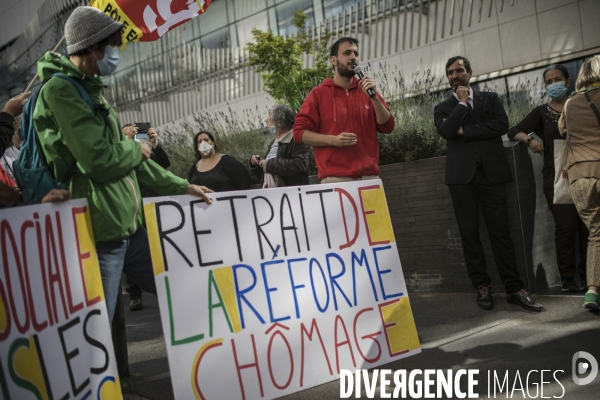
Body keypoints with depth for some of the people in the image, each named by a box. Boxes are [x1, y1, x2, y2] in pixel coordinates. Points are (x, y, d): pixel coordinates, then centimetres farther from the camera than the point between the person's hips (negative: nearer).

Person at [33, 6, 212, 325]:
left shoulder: (92, 90, 17)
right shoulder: (60, 89, -13)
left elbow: (125, 157, 22)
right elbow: (99, 160, -22)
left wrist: (181, 186, 22)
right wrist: (136, 149, -1)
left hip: (129, 225, 9)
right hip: (99, 231, -9)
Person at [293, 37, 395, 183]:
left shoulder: (367, 90, 15)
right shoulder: (319, 93, 4)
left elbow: (387, 126, 7)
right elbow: (300, 132, -1)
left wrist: (374, 97, -6)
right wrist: (333, 140, -14)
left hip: (369, 177, 3)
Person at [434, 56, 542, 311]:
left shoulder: (491, 99, 16)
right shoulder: (443, 108, 14)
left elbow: (502, 125, -3)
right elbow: (445, 131, -7)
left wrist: (465, 131, -5)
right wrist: (462, 103, -1)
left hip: (491, 171, 0)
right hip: (461, 174, 1)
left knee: (500, 230, -4)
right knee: (469, 233, 0)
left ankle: (514, 288, -2)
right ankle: (482, 286, 7)